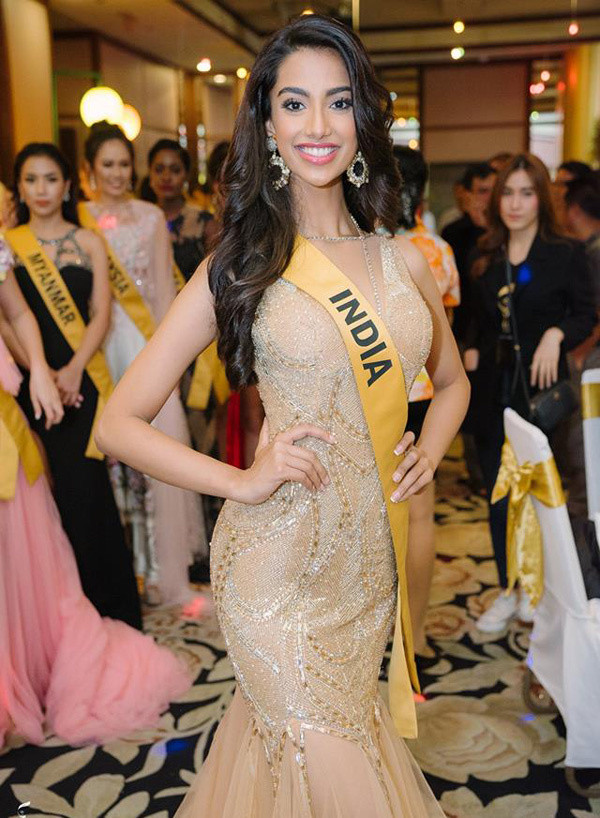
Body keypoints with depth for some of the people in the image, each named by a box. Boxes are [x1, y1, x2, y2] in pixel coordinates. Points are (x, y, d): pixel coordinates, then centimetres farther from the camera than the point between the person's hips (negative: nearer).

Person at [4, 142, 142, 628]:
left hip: (82, 380, 0)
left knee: (83, 489, -3)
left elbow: (101, 314, 1)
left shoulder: (88, 242, 8)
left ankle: (106, 602, 12)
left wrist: (74, 368, -13)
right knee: (47, 491, 3)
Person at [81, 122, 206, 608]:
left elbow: (163, 287, 6)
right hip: (100, 341, 0)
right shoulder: (78, 220, 5)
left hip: (147, 339, 0)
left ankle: (163, 562, 8)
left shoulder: (150, 217, 6)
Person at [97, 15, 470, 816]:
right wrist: (241, 481, -15)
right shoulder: (242, 265, -7)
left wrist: (428, 452, 3)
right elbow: (119, 421, -5)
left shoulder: (404, 260, 4)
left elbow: (451, 381, 22)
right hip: (281, 561, -4)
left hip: (375, 553, 4)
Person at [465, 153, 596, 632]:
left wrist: (556, 334, -23)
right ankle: (507, 592, 24)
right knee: (498, 495, 9)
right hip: (494, 390, 4)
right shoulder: (486, 259, 8)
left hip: (541, 389, -4)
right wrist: (473, 353, -2)